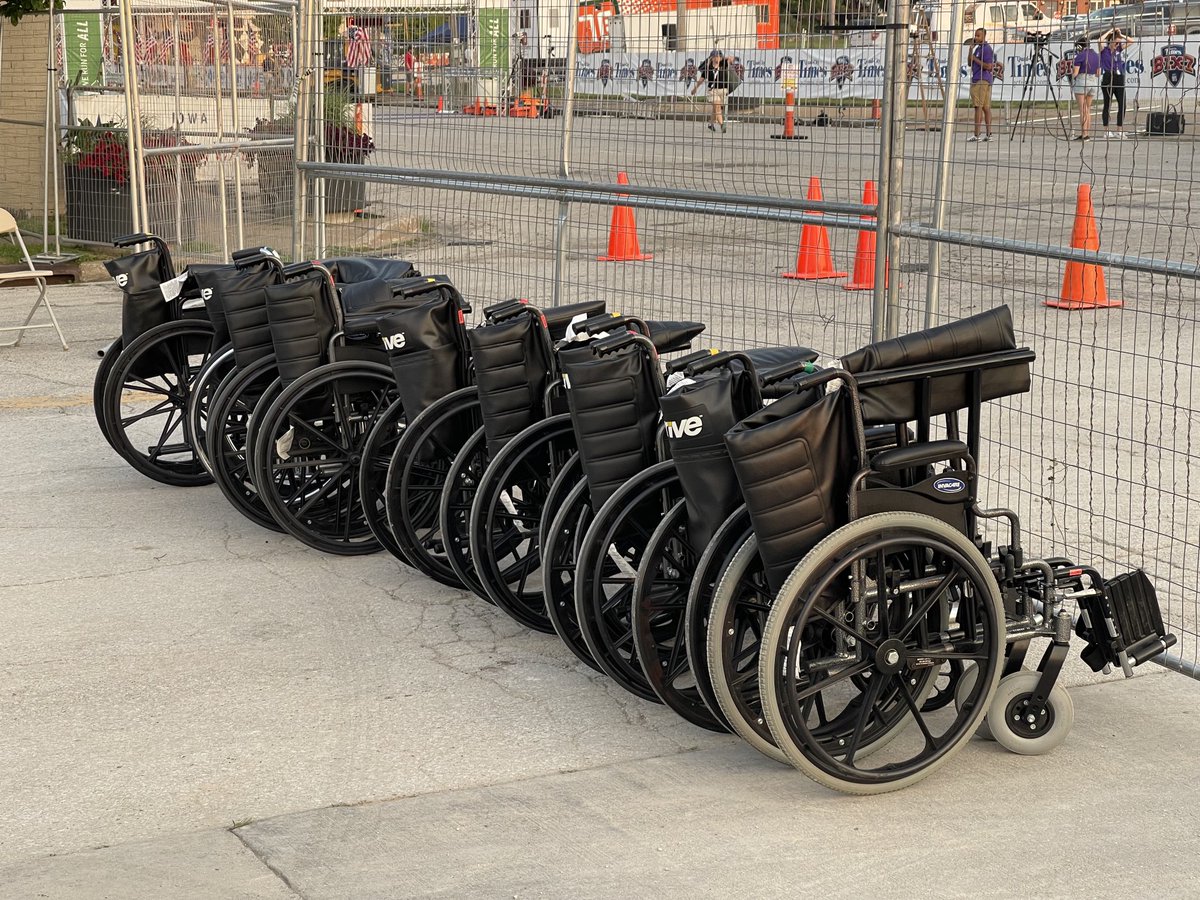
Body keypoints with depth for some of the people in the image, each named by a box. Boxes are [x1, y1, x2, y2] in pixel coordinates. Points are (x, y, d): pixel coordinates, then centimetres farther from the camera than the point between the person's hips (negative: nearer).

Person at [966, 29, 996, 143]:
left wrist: (975, 59, -13)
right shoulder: (978, 48, 19)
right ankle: (988, 134, 7)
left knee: (978, 107, -11)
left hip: (982, 80, -10)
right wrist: (971, 49, 8)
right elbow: (969, 63, 19)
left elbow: (988, 66, -18)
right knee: (986, 107, 8)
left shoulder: (987, 49, -11)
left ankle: (976, 135, -13)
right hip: (977, 79, 10)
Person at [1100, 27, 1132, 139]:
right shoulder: (1104, 50, -2)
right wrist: (1110, 32, -8)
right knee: (1107, 105, 3)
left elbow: (1131, 41, 12)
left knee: (1122, 105, 2)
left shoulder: (1119, 49, 11)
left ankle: (1119, 130, 9)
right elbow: (1100, 40, -21)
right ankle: (1106, 131, 9)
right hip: (1107, 79, -5)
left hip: (1119, 79, 5)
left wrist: (1120, 35, 3)